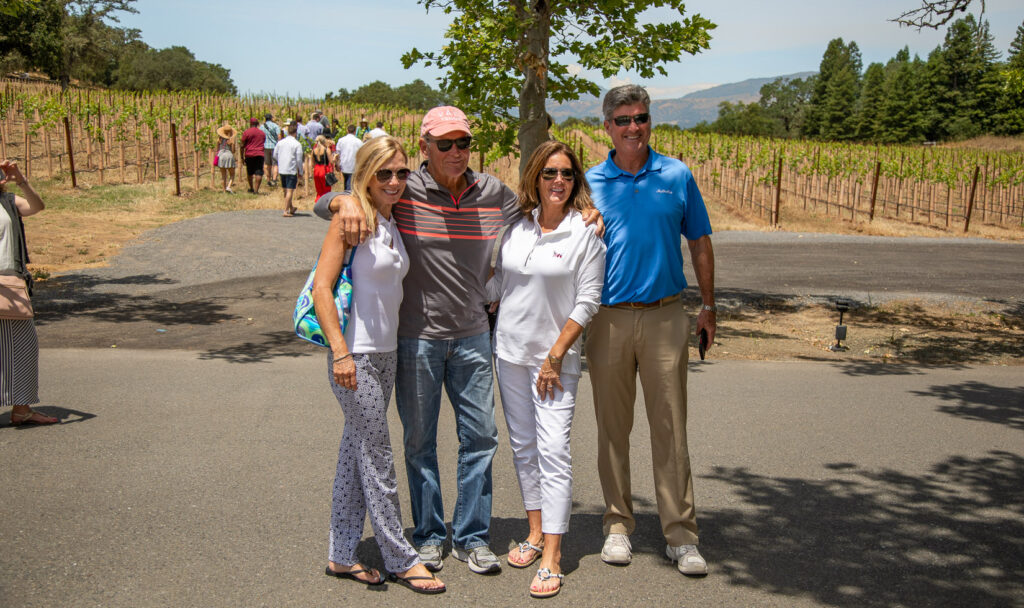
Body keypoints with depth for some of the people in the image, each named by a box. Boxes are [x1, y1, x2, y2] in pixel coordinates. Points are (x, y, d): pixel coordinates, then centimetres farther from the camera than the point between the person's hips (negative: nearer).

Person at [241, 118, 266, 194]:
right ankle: (256, 190, -13)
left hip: (249, 154, -1)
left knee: (250, 173, 14)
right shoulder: (262, 133, 12)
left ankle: (251, 188, 25)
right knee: (259, 173, -5)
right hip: (260, 154, 1)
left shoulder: (246, 132, 0)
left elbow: (242, 146, -1)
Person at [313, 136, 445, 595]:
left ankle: (341, 556, 25)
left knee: (356, 452, 14)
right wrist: (341, 351, -22)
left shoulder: (392, 222, 11)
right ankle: (401, 560, 15)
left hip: (386, 353, 8)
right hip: (355, 356, -8)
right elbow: (321, 288, -16)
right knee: (377, 458, 2)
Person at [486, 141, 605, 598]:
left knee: (553, 450, -9)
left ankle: (552, 558, -5)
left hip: (556, 356, -5)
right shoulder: (516, 228, 5)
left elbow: (587, 302, -9)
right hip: (510, 352, 5)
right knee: (523, 446, 12)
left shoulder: (586, 233, -8)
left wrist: (555, 355, -12)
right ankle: (535, 533, 26)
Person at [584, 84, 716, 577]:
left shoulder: (677, 176, 5)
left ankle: (680, 534, 10)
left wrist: (708, 308, 10)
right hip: (608, 319, 1)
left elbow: (699, 244, 11)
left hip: (665, 317, 0)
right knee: (613, 427, 8)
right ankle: (617, 524, 21)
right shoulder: (591, 183, 4)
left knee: (670, 427, 1)